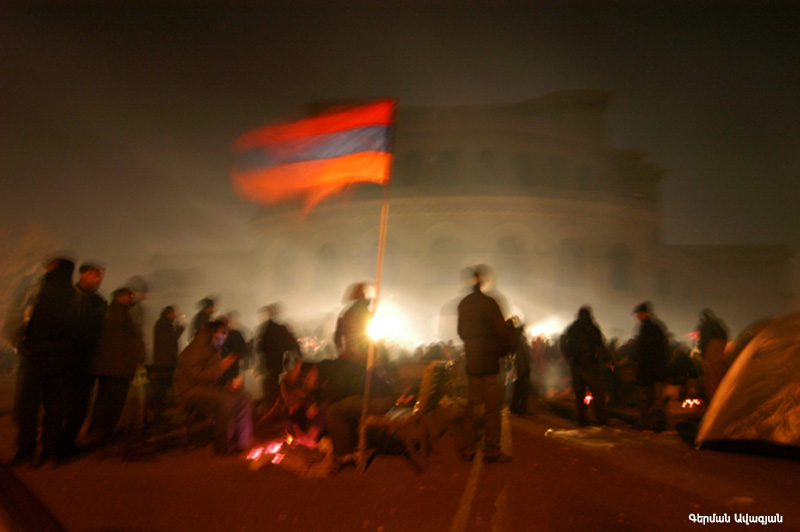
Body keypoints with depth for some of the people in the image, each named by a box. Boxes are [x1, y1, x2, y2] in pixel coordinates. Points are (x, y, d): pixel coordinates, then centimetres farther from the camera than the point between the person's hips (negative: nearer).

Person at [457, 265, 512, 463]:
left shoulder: (463, 304, 9)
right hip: (489, 361, -6)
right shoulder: (489, 302, -12)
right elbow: (501, 330, -13)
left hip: (471, 361, 7)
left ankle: (468, 449, 18)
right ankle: (491, 450, 5)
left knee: (471, 405, 13)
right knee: (493, 406, 1)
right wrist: (502, 350, 3)